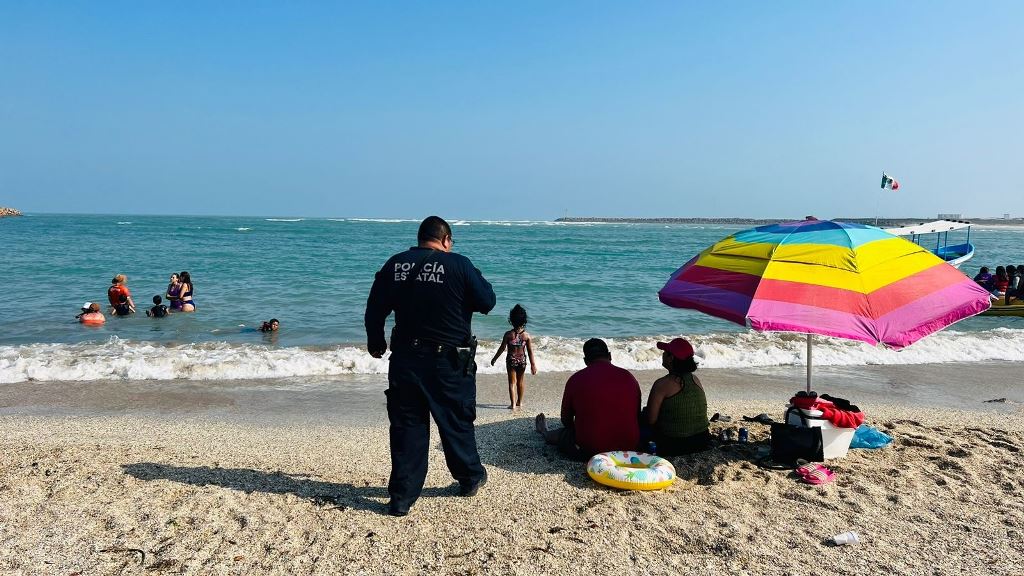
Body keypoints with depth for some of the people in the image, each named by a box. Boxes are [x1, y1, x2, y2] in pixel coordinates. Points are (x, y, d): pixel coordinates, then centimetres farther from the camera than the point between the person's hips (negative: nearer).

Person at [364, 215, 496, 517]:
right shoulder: (458, 264, -10)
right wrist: (479, 280, 14)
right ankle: (471, 478, 34)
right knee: (457, 423, 15)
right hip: (450, 361, -2)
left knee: (406, 426, 9)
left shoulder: (394, 265, 2)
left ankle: (401, 498, 12)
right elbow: (487, 302, -4)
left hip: (405, 359, 3)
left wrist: (375, 343, 23)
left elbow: (374, 311, 7)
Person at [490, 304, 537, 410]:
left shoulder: (508, 334, -13)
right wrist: (533, 364, 1)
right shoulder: (526, 335, -9)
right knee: (520, 381, 19)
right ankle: (519, 402, 31)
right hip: (522, 360, 2)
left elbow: (502, 348, -8)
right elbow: (530, 351, -6)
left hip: (511, 360, -2)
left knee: (512, 382, 5)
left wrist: (494, 359, 6)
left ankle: (513, 404, -4)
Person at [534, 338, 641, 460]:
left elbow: (566, 421, 5)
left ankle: (546, 433, 58)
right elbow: (637, 418, 11)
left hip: (589, 451, -3)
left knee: (563, 433, 26)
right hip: (629, 449, 3)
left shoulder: (576, 379, -7)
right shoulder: (629, 377, 0)